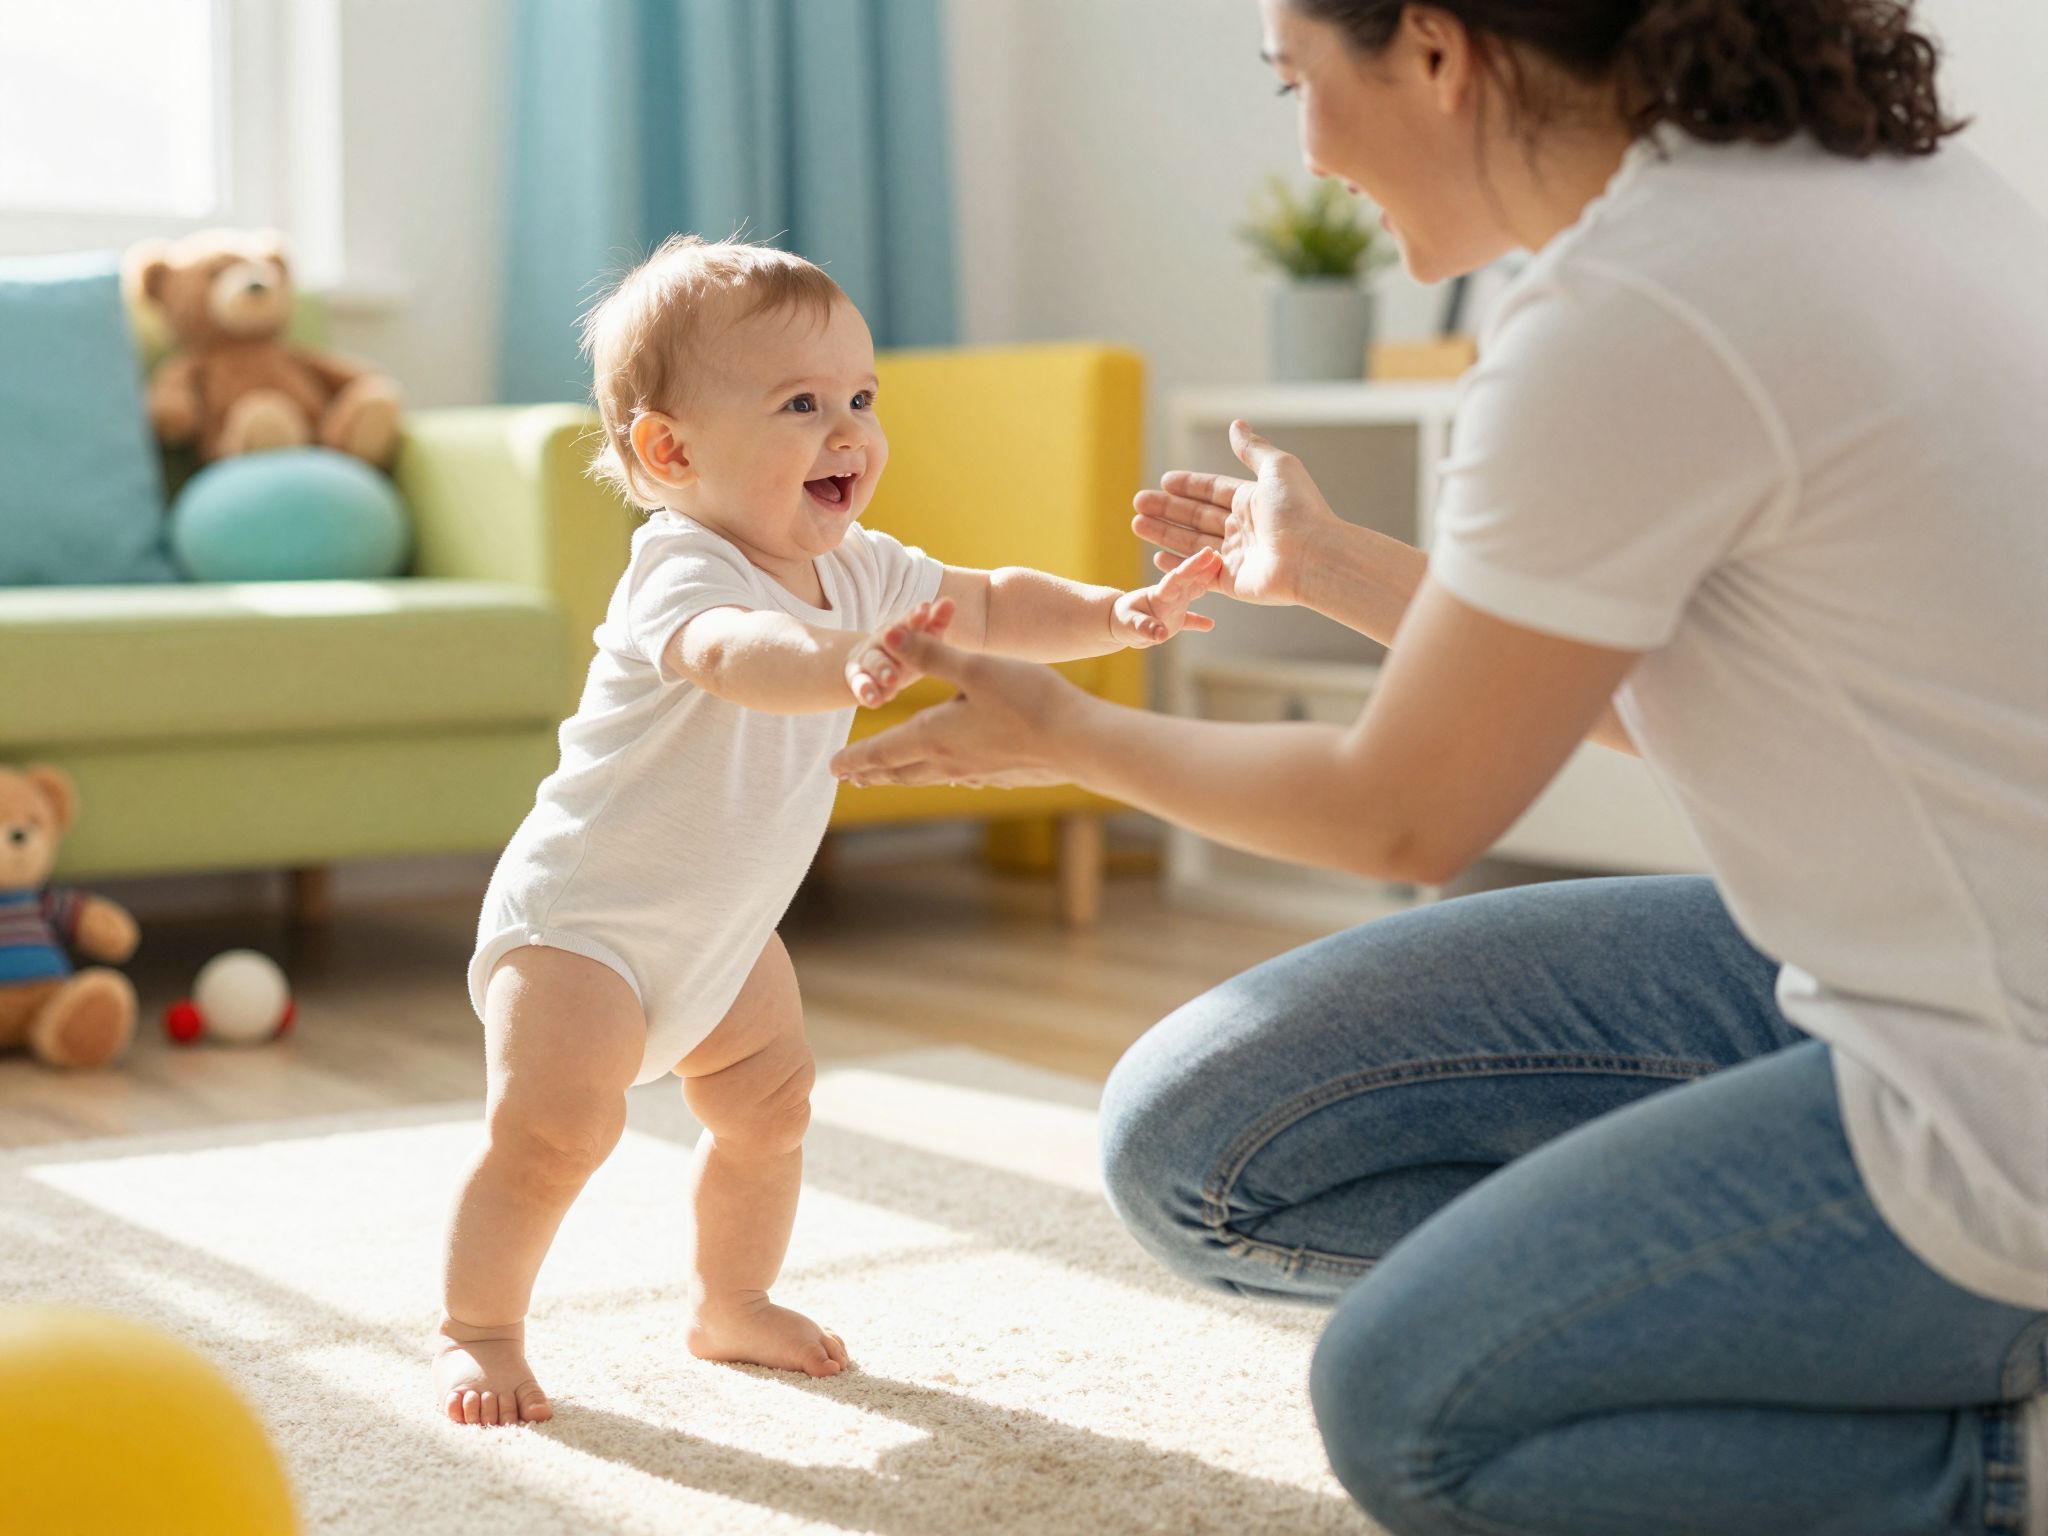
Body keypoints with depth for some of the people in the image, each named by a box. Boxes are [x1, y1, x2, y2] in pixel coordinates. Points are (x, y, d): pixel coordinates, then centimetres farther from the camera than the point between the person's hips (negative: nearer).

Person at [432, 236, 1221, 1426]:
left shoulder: (859, 570, -3)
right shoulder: (683, 574, -31)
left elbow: (991, 606, 9)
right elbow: (734, 652, -55)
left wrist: (1114, 614, -8)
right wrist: (847, 663, -75)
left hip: (722, 927, 8)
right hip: (577, 922, -8)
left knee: (773, 1108, 14)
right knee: (555, 1125, -20)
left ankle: (731, 1304, 35)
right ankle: (479, 1329, -1)